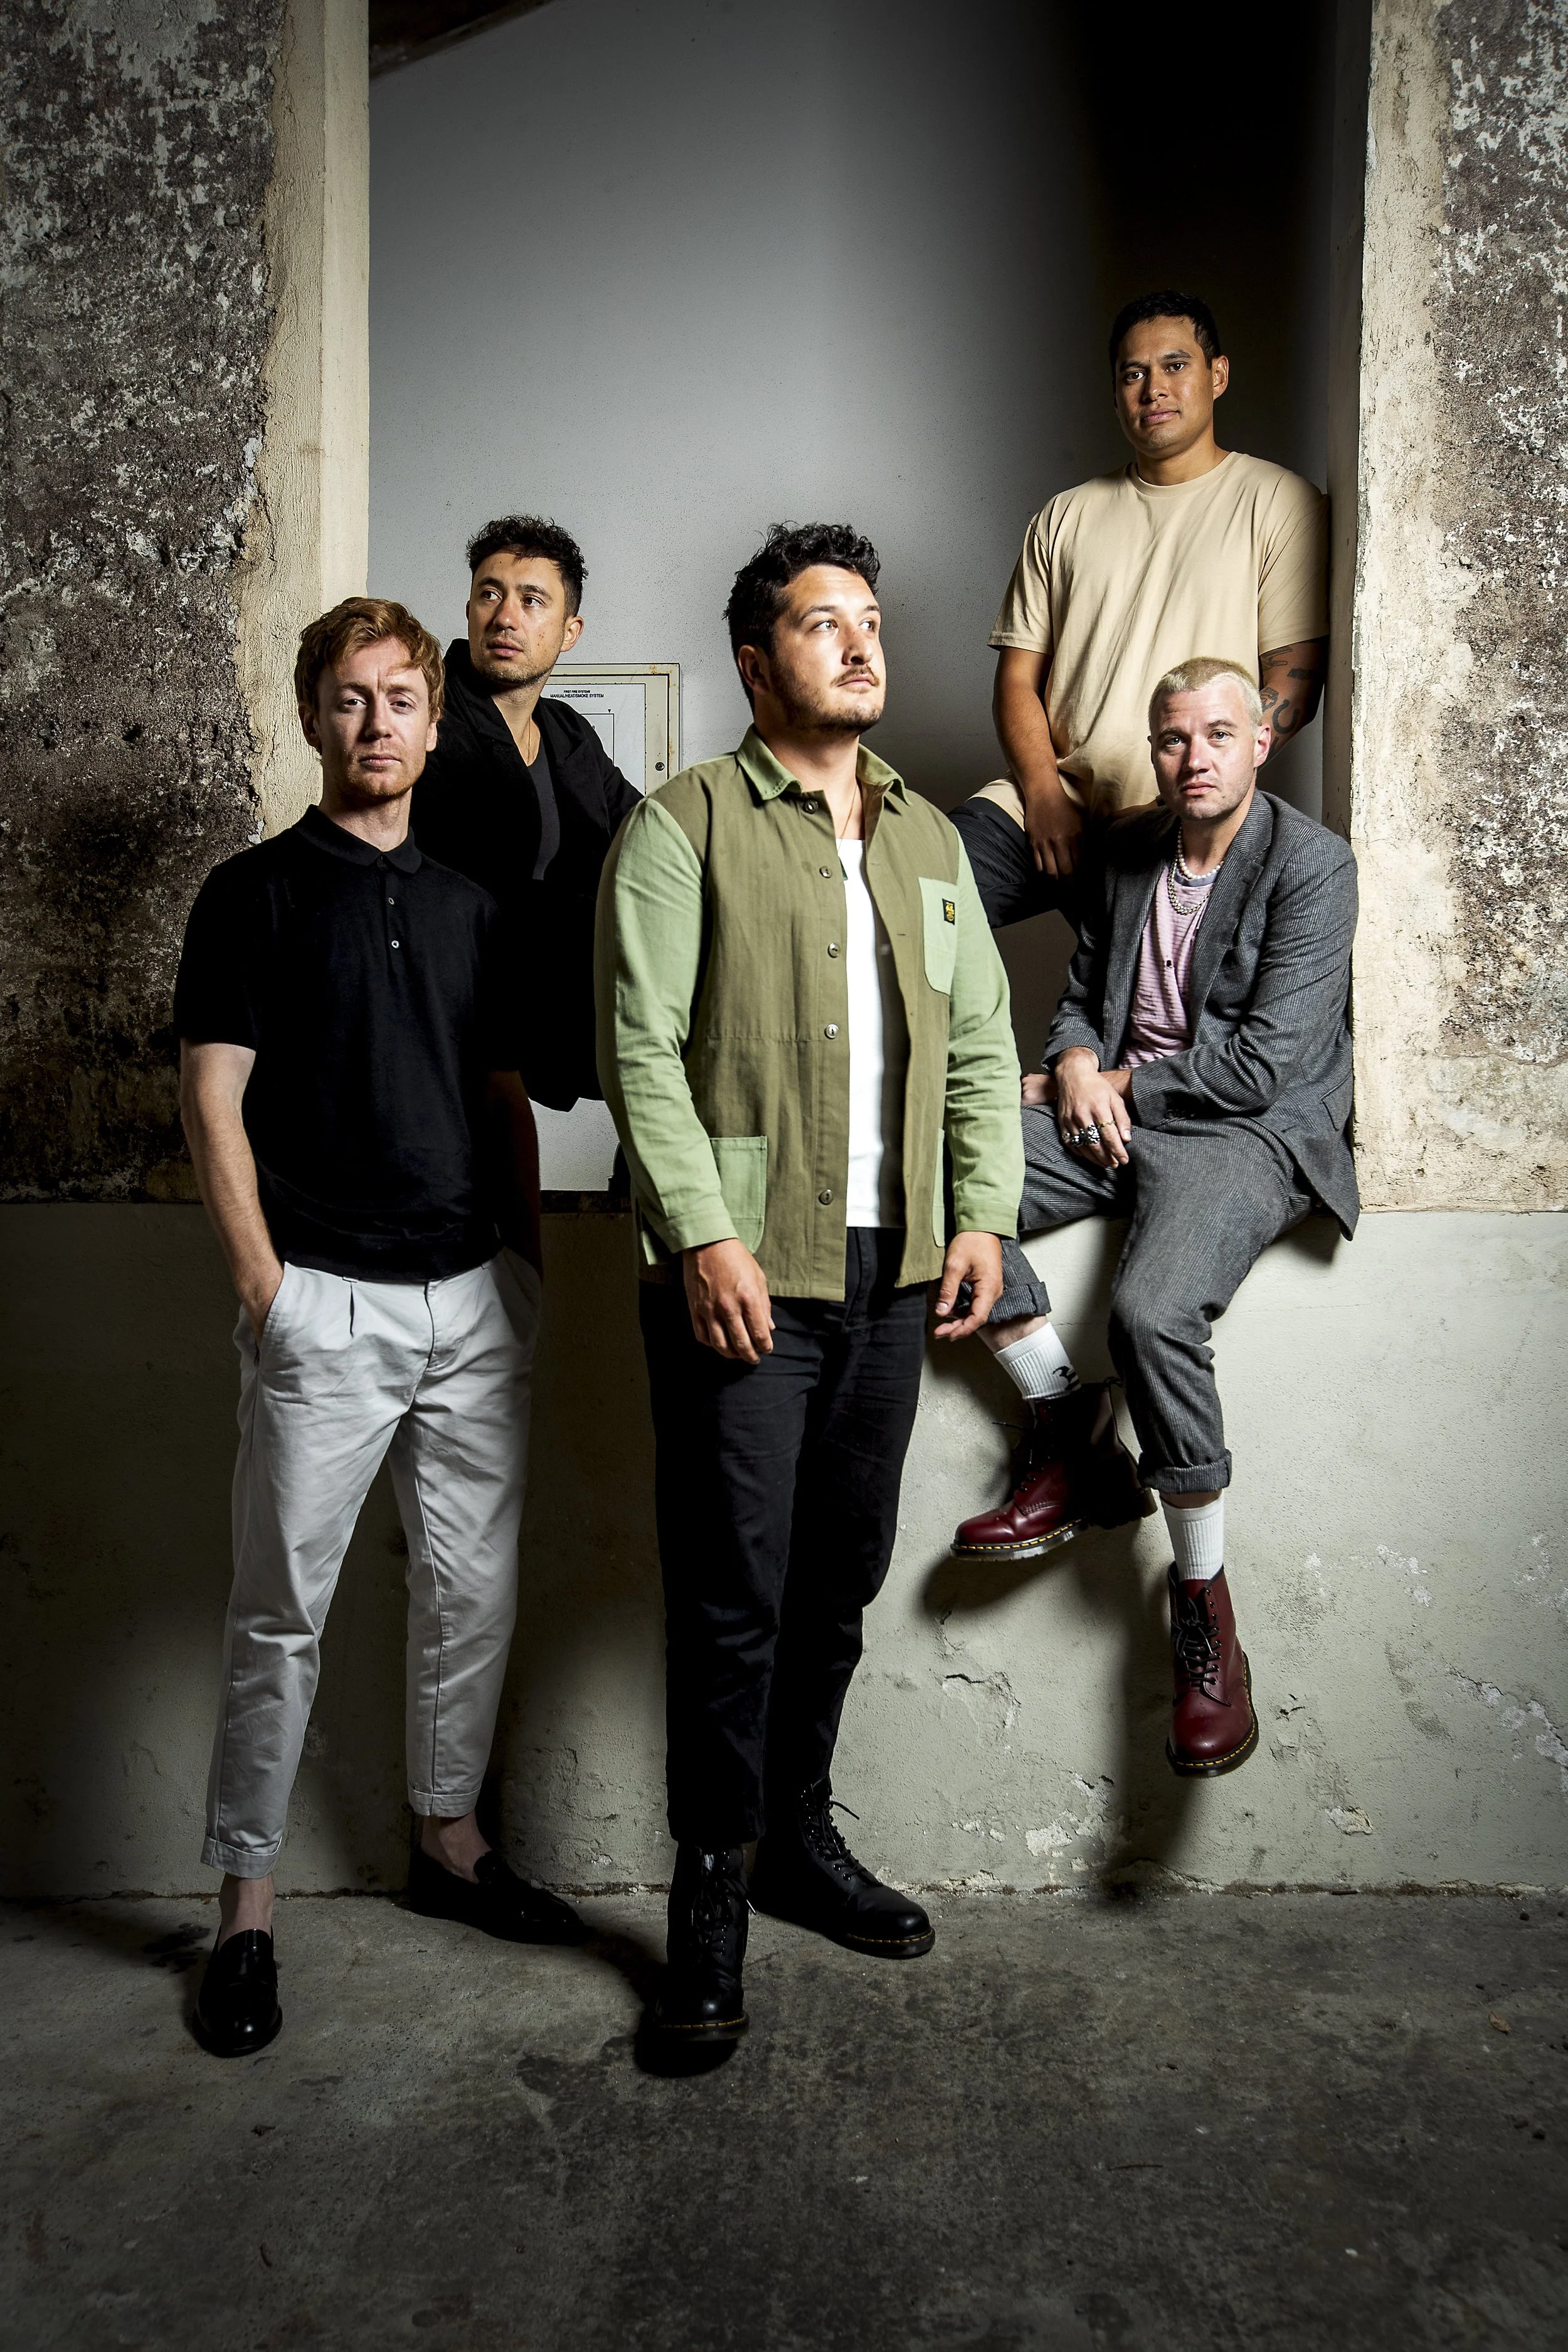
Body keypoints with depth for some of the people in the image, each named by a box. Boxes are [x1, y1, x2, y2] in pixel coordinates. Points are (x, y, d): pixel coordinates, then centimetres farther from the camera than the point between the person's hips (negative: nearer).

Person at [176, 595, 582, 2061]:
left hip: (478, 1297, 5)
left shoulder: (464, 903, 14)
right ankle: (246, 1902, 16)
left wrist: (529, 1258, 9)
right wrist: (264, 1284, -11)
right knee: (281, 1611, 2)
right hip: (327, 1304, -5)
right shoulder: (256, 893, 0)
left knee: (474, 1587, 12)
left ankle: (445, 1839, 29)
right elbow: (213, 1098, -5)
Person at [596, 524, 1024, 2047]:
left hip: (892, 1273, 6)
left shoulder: (928, 838, 18)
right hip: (742, 1271, -5)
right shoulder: (685, 822, -1)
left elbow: (981, 1042, 16)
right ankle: (710, 1884, 16)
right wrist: (704, 1236, -17)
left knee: (841, 1578, 14)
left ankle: (800, 1835, 31)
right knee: (736, 1592, -1)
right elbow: (640, 1047, -9)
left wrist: (984, 1212, 5)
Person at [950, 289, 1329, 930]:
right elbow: (1018, 676, 13)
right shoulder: (1066, 517, 19)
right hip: (1046, 804, 3)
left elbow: (1293, 684, -2)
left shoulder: (1278, 504, 6)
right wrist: (1046, 797, -6)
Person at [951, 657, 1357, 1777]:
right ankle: (1065, 1442, -9)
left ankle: (1206, 1606, -14)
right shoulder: (1125, 852, 14)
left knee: (1152, 1309, -34)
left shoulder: (1312, 865, -7)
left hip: (1251, 1134, -6)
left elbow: (1263, 1063, -13)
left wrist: (1124, 1084, -7)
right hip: (1114, 1114, 7)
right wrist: (1077, 1068, -3)